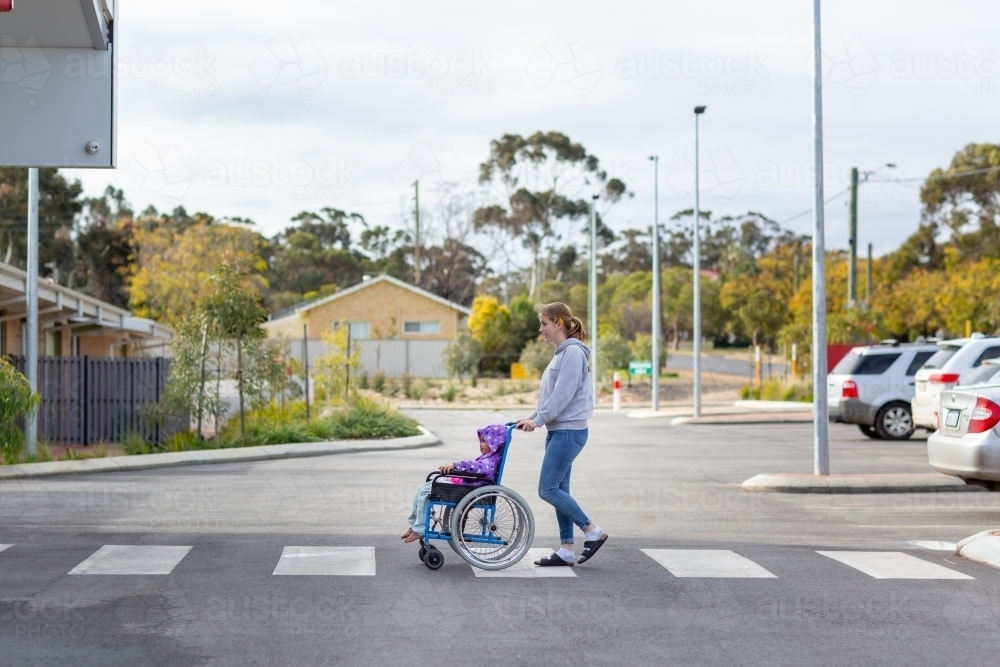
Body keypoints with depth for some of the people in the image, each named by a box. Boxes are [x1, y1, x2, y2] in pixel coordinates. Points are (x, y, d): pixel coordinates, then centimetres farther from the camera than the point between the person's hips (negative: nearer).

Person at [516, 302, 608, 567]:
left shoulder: (573, 352, -14)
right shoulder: (561, 353, 16)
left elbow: (562, 395, -21)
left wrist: (538, 420, -19)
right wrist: (532, 417, 9)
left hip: (568, 432, -10)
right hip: (558, 431, 10)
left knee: (548, 490, -10)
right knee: (558, 491, 9)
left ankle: (592, 531, 0)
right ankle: (566, 550, 12)